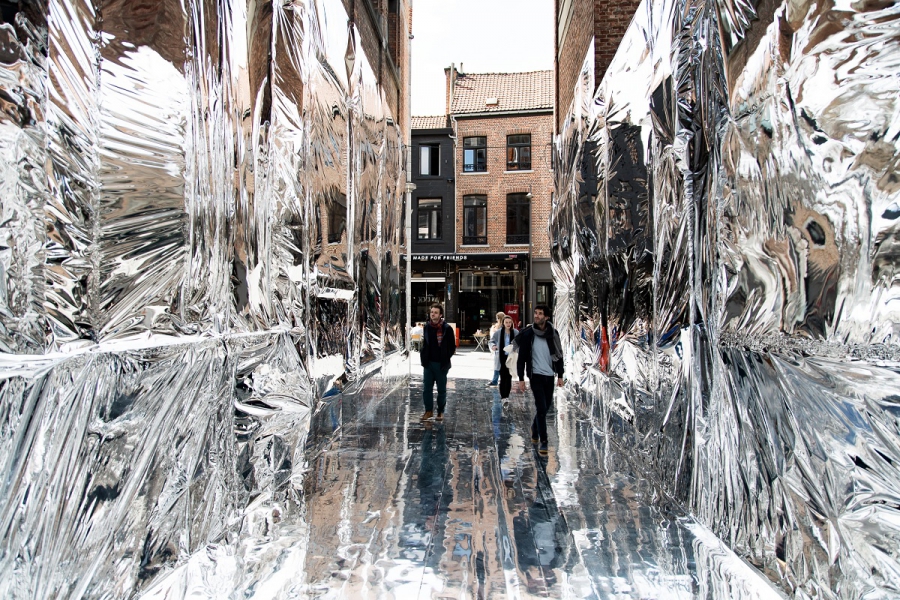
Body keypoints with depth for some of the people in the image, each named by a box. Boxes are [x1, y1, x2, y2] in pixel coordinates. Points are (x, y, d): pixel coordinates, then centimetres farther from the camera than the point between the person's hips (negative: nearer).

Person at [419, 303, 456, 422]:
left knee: (441, 389, 7)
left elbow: (452, 347, -4)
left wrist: (445, 359, -6)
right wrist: (423, 357, 5)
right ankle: (429, 410, 18)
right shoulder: (427, 327, 5)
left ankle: (440, 412, 18)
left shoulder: (447, 328, -9)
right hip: (428, 363, 4)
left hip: (441, 364, -4)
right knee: (427, 388, 7)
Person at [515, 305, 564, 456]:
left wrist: (560, 376, 6)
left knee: (547, 406, 15)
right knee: (541, 408, -8)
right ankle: (543, 442, 0)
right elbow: (521, 358, -5)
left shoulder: (553, 333, 1)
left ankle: (535, 428, 41)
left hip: (549, 376, 4)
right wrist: (521, 379, -8)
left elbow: (559, 355, 9)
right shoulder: (528, 334, -8)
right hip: (536, 376, -4)